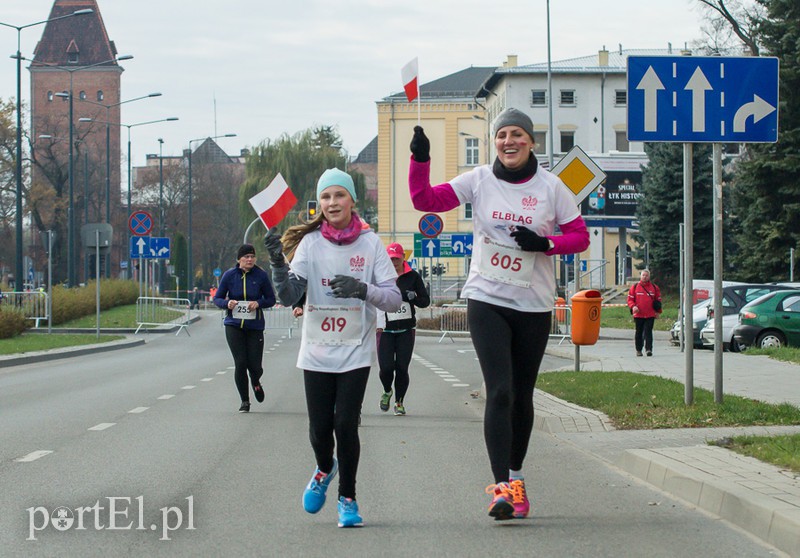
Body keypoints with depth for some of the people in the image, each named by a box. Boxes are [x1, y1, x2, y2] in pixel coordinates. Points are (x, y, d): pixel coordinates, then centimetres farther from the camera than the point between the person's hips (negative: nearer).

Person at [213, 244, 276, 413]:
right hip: (233, 325, 0)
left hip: (255, 326, 0)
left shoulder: (261, 276, -2)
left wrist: (258, 303, -15)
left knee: (255, 366, -2)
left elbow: (271, 299, 5)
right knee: (240, 363, -8)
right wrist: (227, 303, -15)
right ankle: (244, 400, 10)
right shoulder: (229, 275, -1)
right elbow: (217, 298, 6)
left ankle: (256, 383, 37)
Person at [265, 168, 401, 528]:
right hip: (317, 352, 1)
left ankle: (348, 498, 10)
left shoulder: (370, 243, -2)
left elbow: (394, 299, -5)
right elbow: (288, 297, -9)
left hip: (355, 352, -1)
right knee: (320, 428, 2)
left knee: (346, 424, -10)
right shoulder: (310, 244, 0)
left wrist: (362, 289, -23)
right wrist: (278, 263, -26)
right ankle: (325, 470, 37)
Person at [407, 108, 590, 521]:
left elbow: (580, 237, 3)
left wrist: (544, 243, -14)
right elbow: (425, 199, -1)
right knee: (499, 391, -14)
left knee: (522, 397, 10)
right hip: (487, 301, -1)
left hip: (534, 305, 1)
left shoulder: (551, 187, 0)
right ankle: (502, 486, -18)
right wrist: (420, 158, -15)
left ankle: (514, 478, 26)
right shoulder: (479, 180, 1)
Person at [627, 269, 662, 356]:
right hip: (638, 315, 1)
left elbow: (658, 300, 13)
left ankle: (649, 349, -11)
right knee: (639, 333, 8)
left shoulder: (654, 287, 8)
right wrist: (633, 306, -14)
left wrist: (658, 311, 8)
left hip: (650, 315, -1)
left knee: (648, 332, -8)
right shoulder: (634, 287, 5)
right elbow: (630, 299, 5)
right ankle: (638, 350, 17)